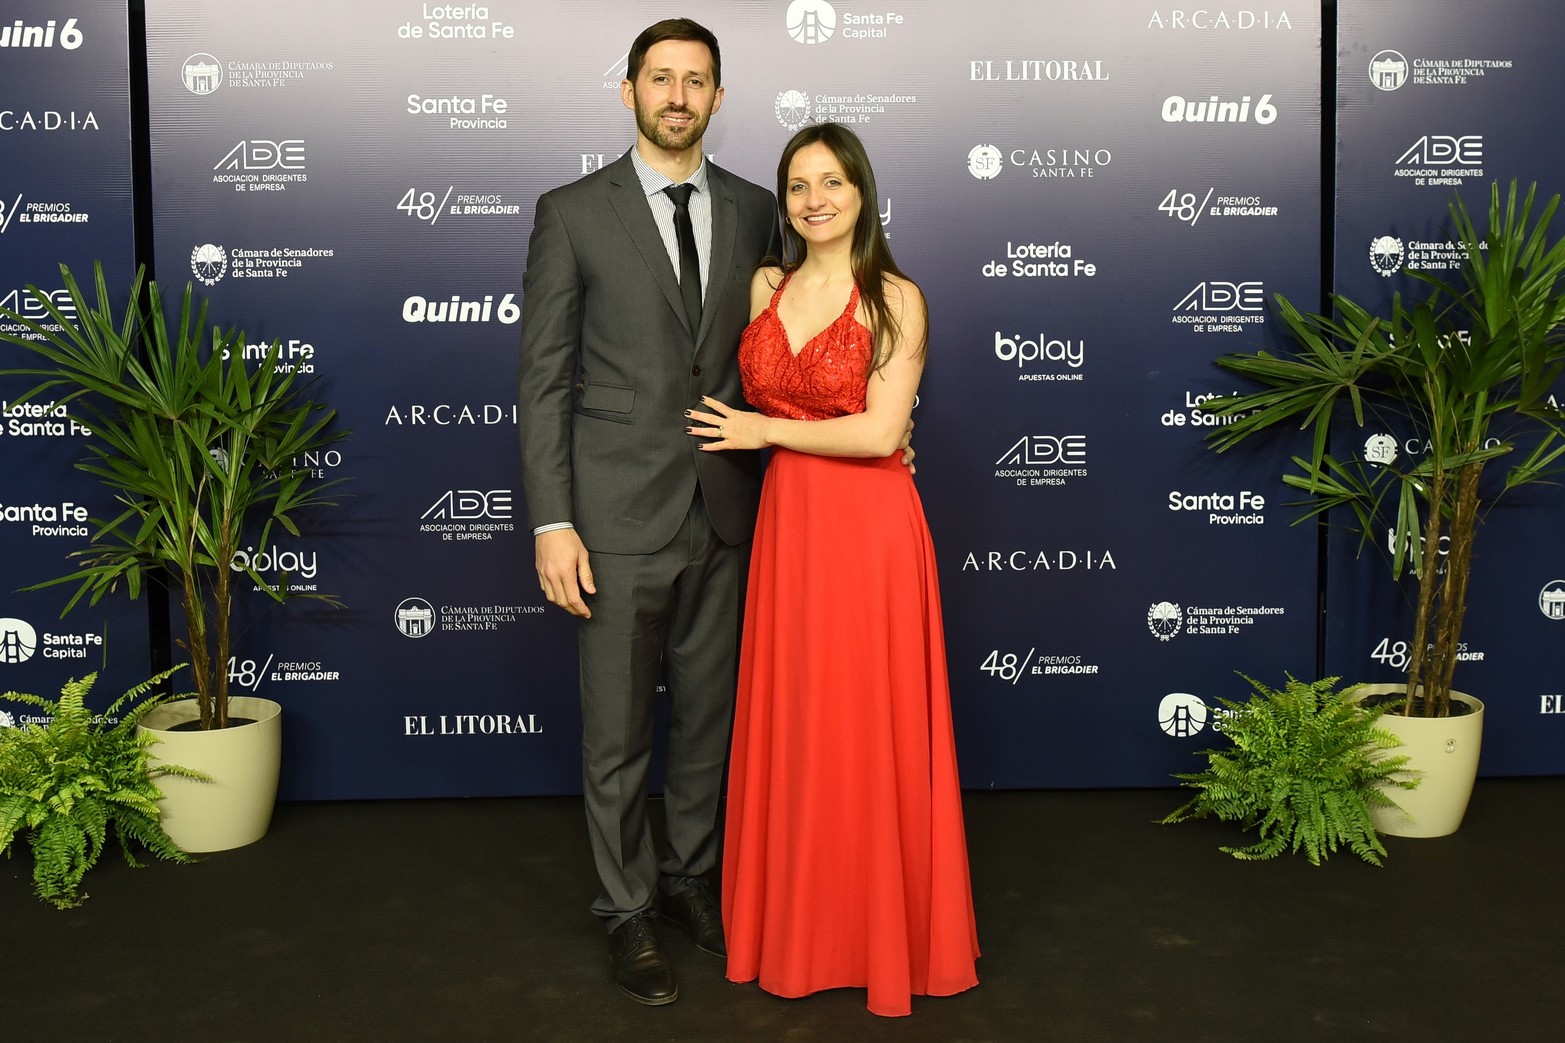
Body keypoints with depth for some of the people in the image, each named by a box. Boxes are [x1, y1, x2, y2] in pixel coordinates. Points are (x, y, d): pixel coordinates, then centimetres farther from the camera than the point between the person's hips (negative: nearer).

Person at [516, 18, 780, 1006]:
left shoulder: (753, 210, 7)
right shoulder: (573, 213, -3)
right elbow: (544, 378, -5)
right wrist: (551, 523, -11)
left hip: (726, 509, 4)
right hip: (621, 514, -3)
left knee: (709, 711, 15)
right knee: (617, 729, 8)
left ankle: (690, 876, 36)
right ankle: (629, 910, 26)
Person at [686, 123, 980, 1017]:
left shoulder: (896, 299, -5)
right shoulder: (765, 288, 9)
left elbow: (880, 432, -13)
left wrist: (766, 431, -7)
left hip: (870, 531, -4)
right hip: (788, 525, 5)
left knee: (870, 729, 3)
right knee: (791, 727, 10)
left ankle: (888, 931, 21)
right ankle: (799, 924, 26)